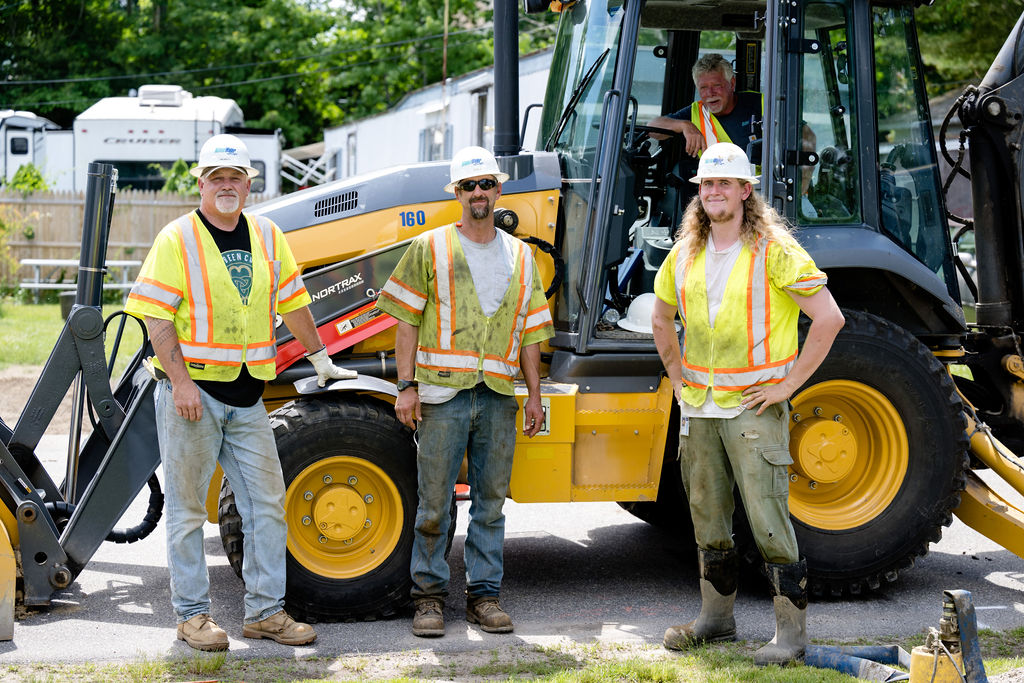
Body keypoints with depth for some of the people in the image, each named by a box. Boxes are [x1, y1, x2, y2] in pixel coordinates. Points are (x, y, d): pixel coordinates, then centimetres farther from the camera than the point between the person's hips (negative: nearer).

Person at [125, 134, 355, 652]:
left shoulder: (266, 236, 11)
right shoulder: (177, 239, -5)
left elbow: (291, 302, 20)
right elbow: (156, 317, -10)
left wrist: (319, 358, 23)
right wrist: (180, 380, -18)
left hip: (246, 394, 5)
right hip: (192, 390, -5)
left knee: (266, 502, 6)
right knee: (188, 506, 3)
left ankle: (265, 611, 15)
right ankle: (192, 614, 12)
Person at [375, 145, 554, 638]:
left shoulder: (519, 256, 14)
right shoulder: (430, 247, 4)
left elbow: (528, 331, 16)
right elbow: (407, 320, 1)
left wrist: (534, 395, 10)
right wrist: (407, 385, -6)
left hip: (499, 398, 3)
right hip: (443, 394, -3)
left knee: (490, 501, 7)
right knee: (434, 502, 0)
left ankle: (484, 595, 15)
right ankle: (429, 596, 10)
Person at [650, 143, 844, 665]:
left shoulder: (774, 252, -10)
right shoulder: (685, 256, 8)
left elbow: (829, 317, -12)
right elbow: (661, 318, 25)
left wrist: (789, 384, -12)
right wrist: (677, 378, 15)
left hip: (754, 406, -6)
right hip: (698, 408, 6)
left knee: (768, 519, -8)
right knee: (708, 519, 14)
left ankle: (791, 632, -1)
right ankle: (715, 618, 27)